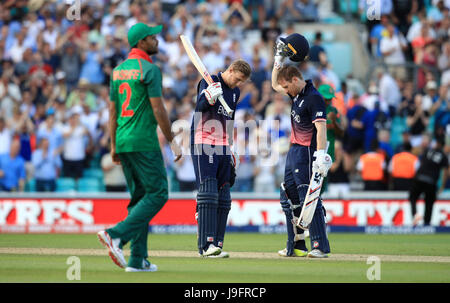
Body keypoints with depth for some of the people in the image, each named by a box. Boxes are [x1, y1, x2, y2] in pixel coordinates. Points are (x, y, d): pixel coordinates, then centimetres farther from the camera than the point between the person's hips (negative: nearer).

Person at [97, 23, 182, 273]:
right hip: (143, 141, -8)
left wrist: (114, 146, 19)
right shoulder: (149, 69, -10)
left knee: (139, 196, 12)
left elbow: (112, 109, 15)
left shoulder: (118, 70, 14)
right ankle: (116, 234, -19)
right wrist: (172, 142, -9)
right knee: (157, 193, -5)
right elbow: (158, 109, -14)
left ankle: (138, 260, 7)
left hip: (123, 141, 8)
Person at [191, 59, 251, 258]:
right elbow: (200, 106, -21)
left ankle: (217, 245, 6)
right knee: (208, 193, -15)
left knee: (223, 199, 4)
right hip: (203, 144, -7)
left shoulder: (235, 92, 17)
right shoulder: (209, 82, -5)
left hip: (223, 148, 7)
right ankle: (206, 245, -19)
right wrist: (210, 97, -42)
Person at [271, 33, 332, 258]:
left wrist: (321, 155, -35)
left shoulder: (313, 98, -15)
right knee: (289, 198, 12)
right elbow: (275, 84, 30)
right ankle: (296, 246, 18)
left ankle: (320, 246, -16)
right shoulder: (296, 94, 13)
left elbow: (321, 127, -25)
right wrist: (279, 59, 19)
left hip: (307, 153, -10)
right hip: (294, 151, 10)